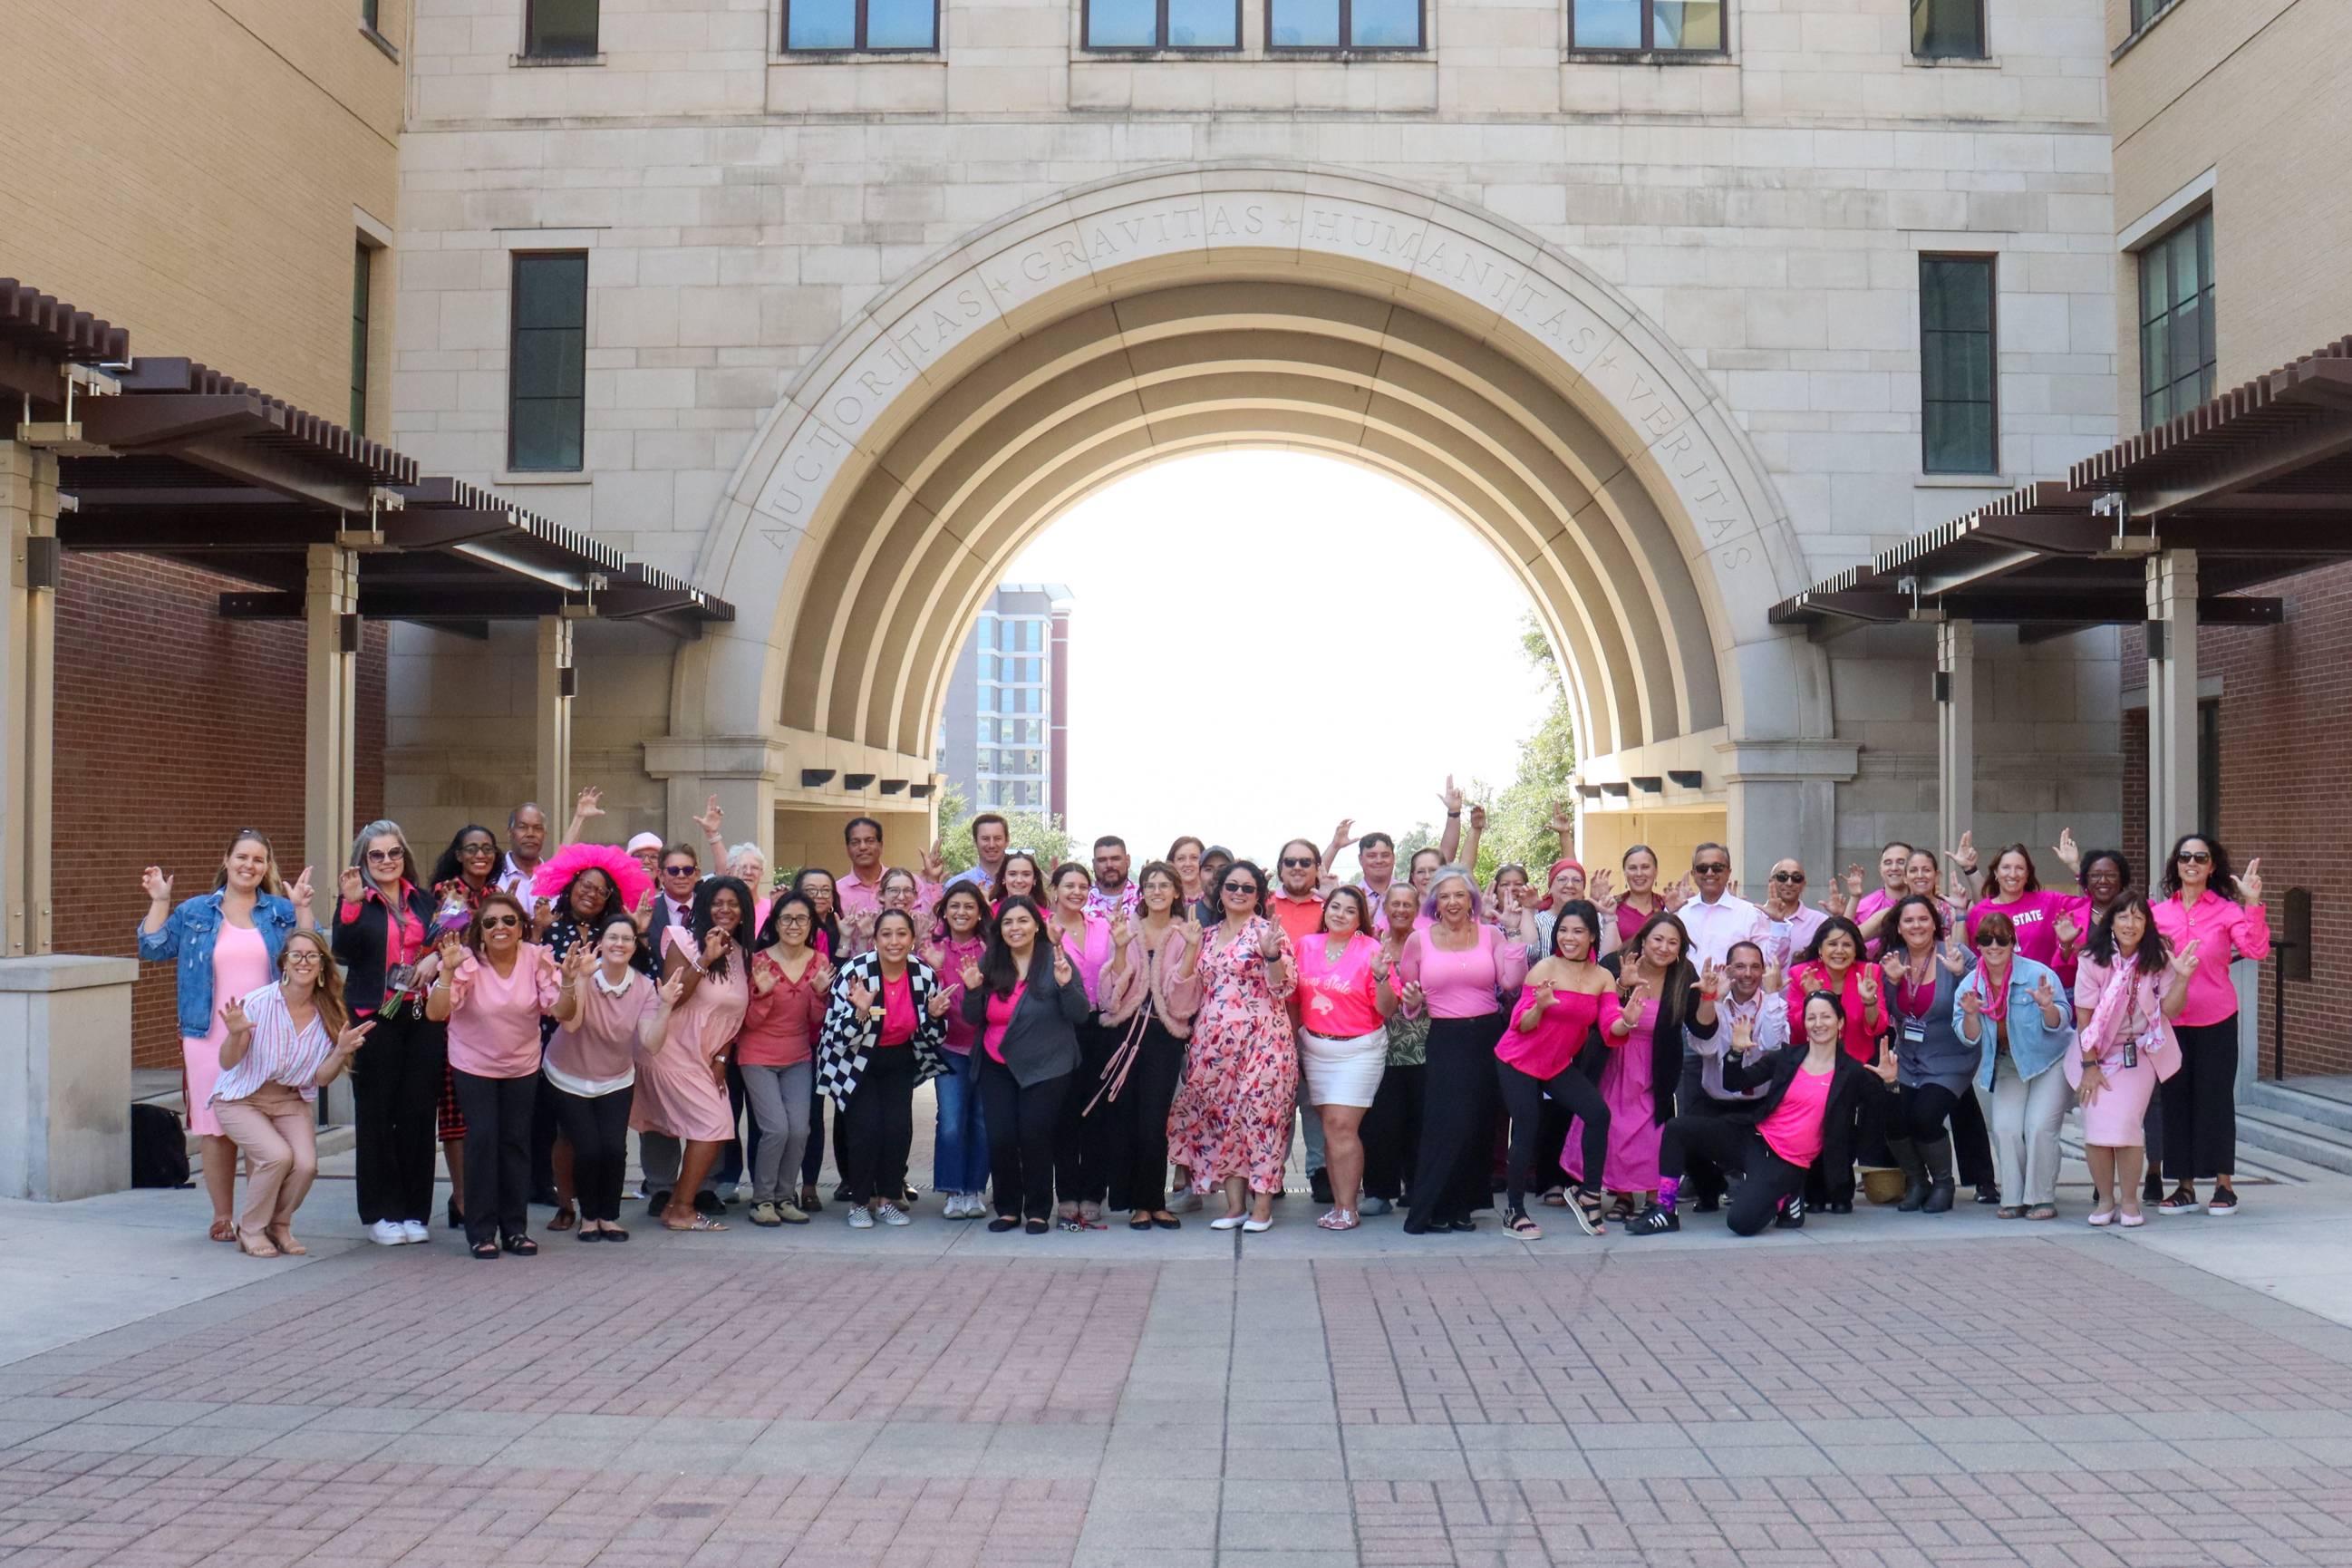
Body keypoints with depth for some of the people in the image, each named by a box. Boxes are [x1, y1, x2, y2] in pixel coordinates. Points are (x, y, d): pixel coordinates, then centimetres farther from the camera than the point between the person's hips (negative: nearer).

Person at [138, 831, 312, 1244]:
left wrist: (302, 909, -8)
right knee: (216, 1127, 2)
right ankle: (222, 1217, 12)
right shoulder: (195, 912, 9)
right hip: (210, 1036, 0)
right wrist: (159, 902, -1)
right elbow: (154, 949, 6)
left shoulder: (280, 912, 9)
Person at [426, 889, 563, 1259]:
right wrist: (448, 970, -34)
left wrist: (559, 978, -33)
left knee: (517, 1141, 3)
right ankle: (481, 1231, 2)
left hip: (522, 1065, 2)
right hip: (474, 1065, -2)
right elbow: (435, 1013, -23)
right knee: (483, 1140, -7)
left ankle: (516, 1227, 14)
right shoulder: (468, 961, -16)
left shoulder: (536, 958, -12)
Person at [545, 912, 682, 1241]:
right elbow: (569, 1022, -34)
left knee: (615, 1149, -13)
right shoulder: (583, 974, -18)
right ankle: (588, 1216, 13)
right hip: (569, 1079, -2)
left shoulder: (644, 987, -10)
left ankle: (609, 1216, 12)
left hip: (616, 1081, 2)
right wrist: (577, 980, -44)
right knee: (588, 1149, -13)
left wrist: (665, 1006, -29)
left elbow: (650, 1045, -18)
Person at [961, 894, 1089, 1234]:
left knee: (1035, 1137, -4)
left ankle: (1037, 1211, 11)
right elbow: (973, 1019, 8)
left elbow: (1080, 1014, -7)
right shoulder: (989, 963, 4)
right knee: (1000, 1138, 0)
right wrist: (972, 990, -11)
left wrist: (1066, 984, -25)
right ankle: (1007, 1209, 15)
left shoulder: (1055, 960, -6)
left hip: (1045, 1068, -3)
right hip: (997, 1067, 3)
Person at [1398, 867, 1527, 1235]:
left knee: (1479, 1126, 3)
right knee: (1447, 1125, -10)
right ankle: (1431, 1210, -2)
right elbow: (1407, 995, 12)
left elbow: (1512, 981, -7)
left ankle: (1461, 1207, 14)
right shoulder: (1418, 940, 4)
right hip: (1445, 1041, -2)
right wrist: (1412, 1000, -10)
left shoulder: (1490, 936, 6)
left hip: (1488, 1036, 2)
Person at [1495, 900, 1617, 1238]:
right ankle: (1514, 1212, 9)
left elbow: (1610, 1027, -10)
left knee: (1598, 1113, -16)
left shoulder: (1603, 978, -1)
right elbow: (1521, 1025, -13)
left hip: (1559, 1064, 4)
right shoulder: (1544, 969, -13)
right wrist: (1540, 1006, -33)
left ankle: (1589, 1192, 1)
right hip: (1519, 1062, -4)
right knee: (1527, 1130, -8)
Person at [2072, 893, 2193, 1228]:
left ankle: (2129, 1200, 0)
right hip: (2099, 1052, 0)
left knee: (2126, 1123, -15)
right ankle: (2105, 1199, 7)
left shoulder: (2157, 960, -2)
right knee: (2097, 1124, -11)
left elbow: (2171, 1011, -5)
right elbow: (2084, 1015, -8)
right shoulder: (2093, 960, -9)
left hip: (2140, 1053, 1)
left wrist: (2182, 977, -21)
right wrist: (2089, 1065, -11)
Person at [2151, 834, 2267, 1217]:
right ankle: (2185, 1186, 15)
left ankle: (2224, 1185, 12)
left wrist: (2253, 904, -23)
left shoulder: (2227, 910, -2)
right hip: (2171, 1019, 3)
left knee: (2216, 1096, 1)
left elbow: (2257, 951, -16)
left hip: (2215, 1017, -3)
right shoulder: (2159, 913, 6)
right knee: (2176, 1098, 6)